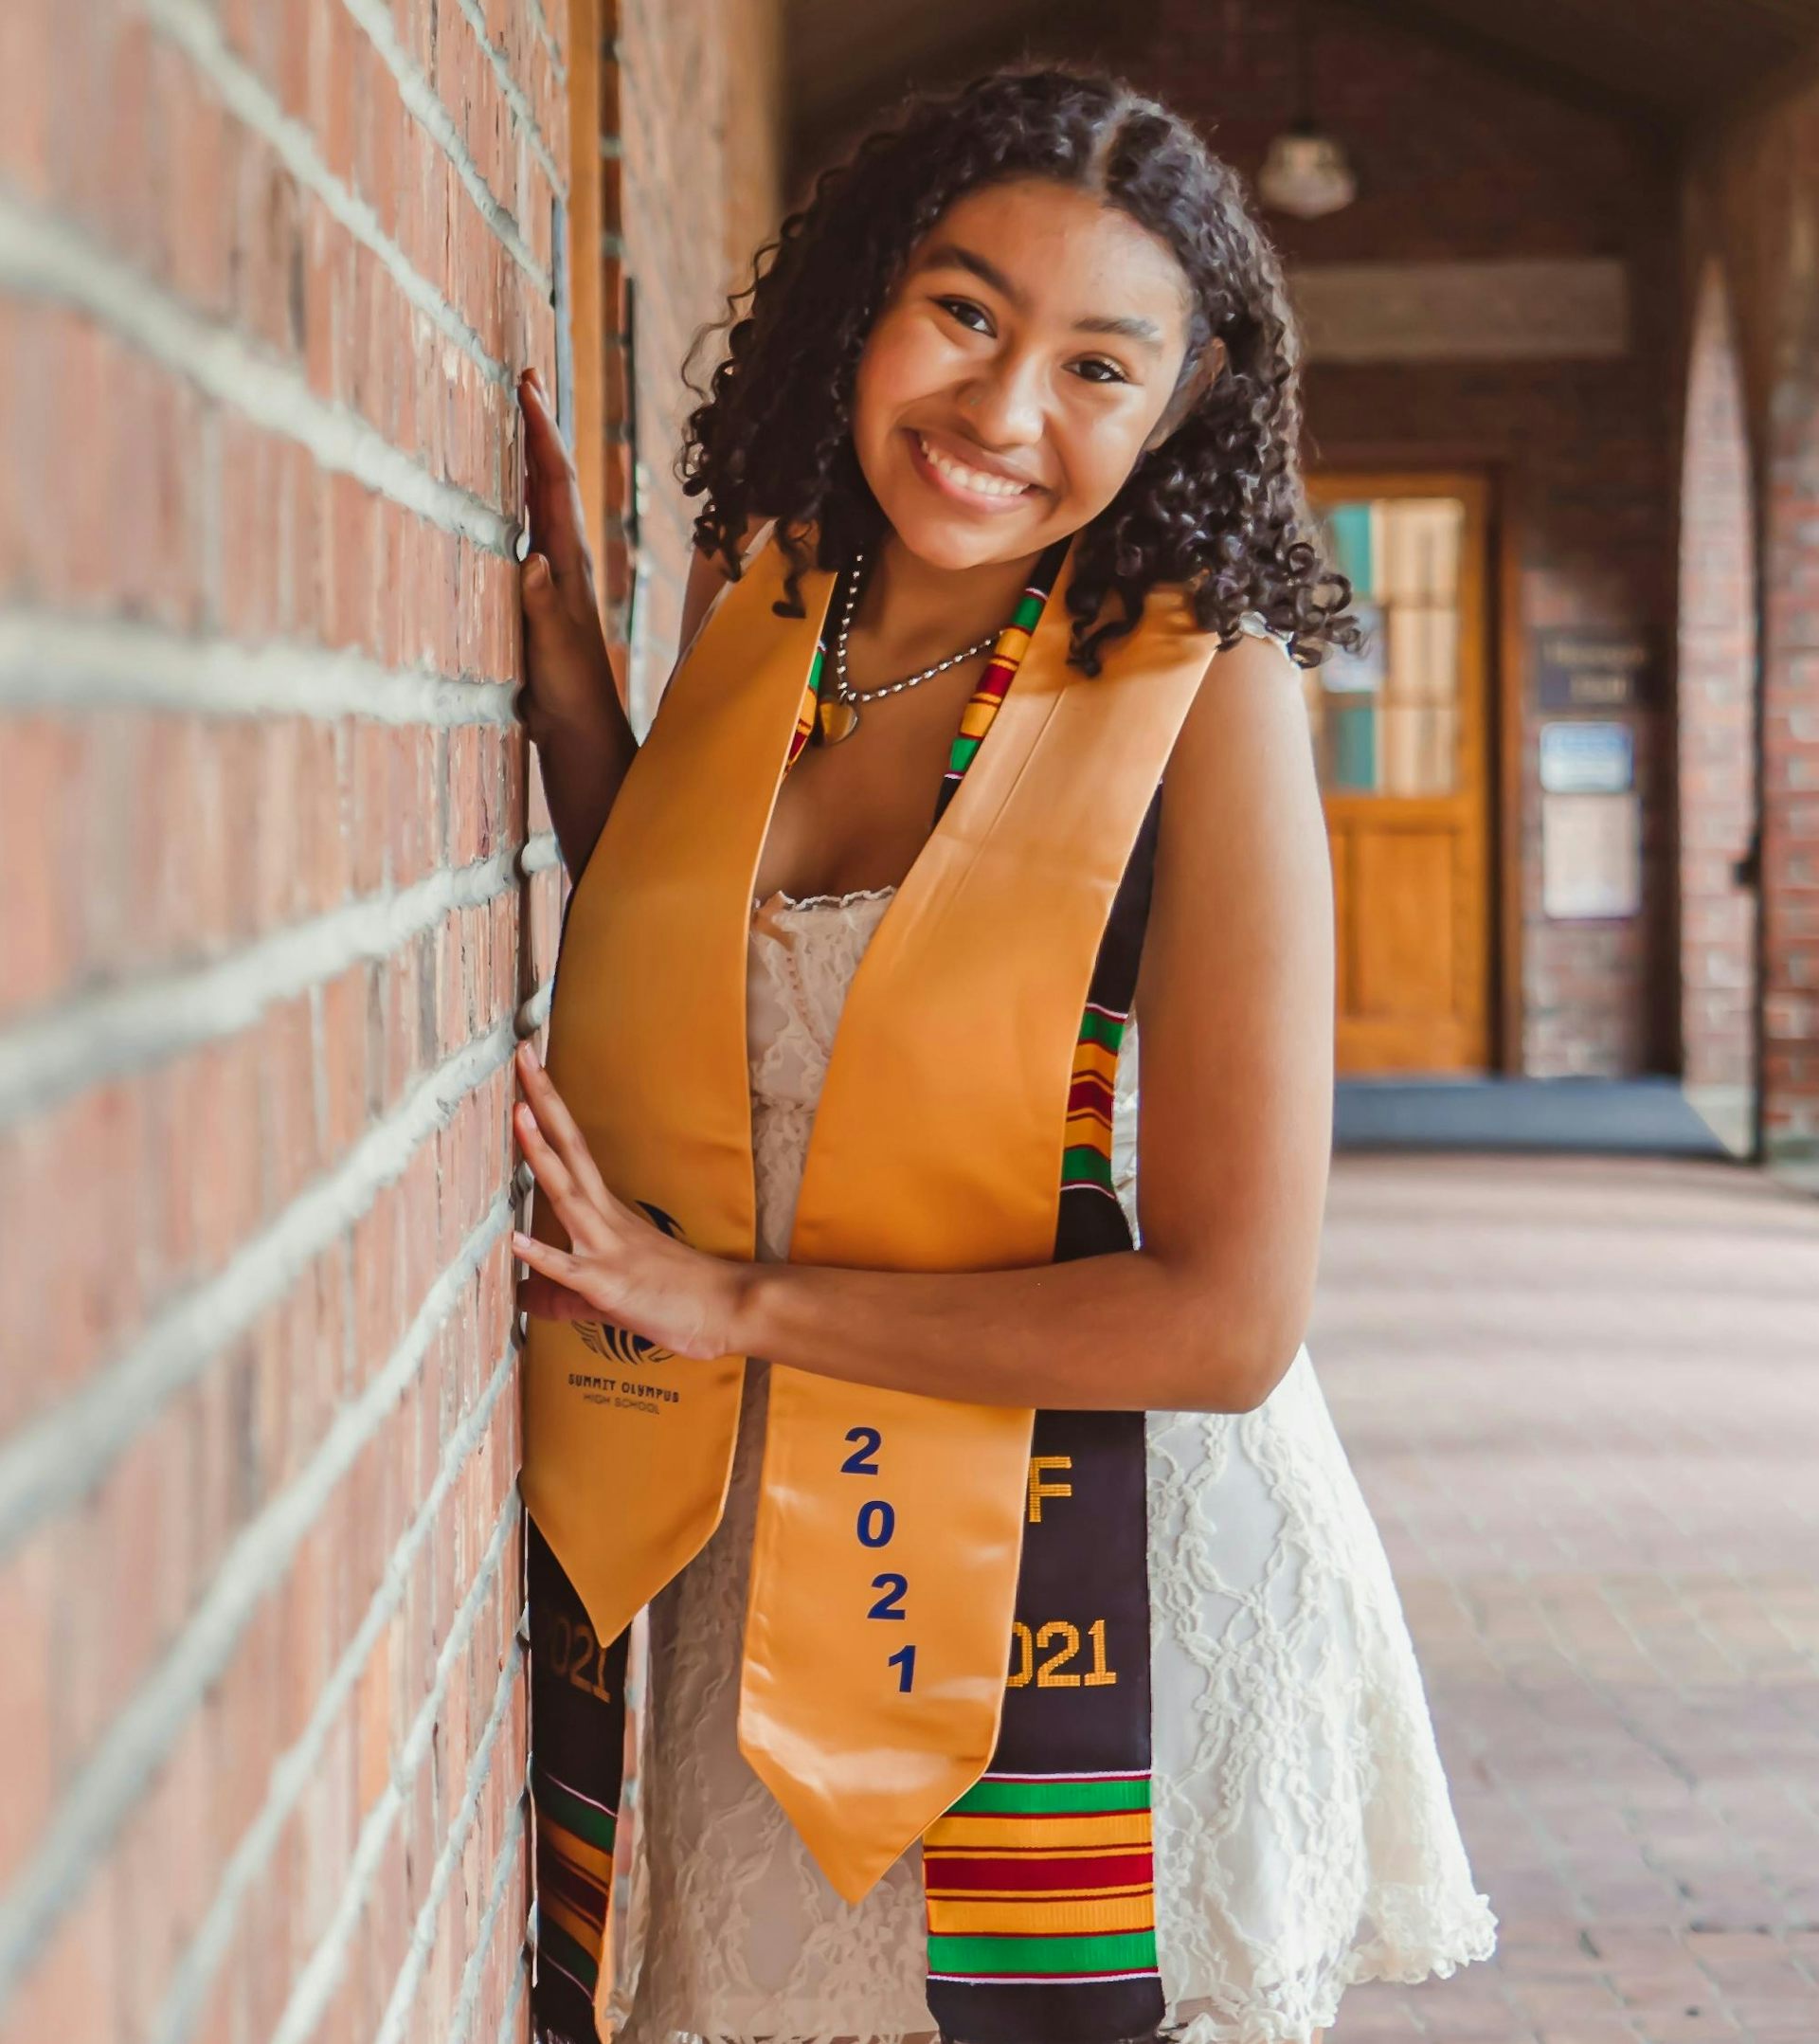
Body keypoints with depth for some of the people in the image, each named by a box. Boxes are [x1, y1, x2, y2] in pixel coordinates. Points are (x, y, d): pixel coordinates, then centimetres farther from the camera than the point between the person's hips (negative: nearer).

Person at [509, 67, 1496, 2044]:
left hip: (1103, 1581, -5)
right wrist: (563, 662, 3)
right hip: (755, 1570, 5)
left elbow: (1226, 1319, -20)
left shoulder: (1200, 686, -16)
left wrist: (736, 1302, -15)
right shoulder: (762, 594, 0)